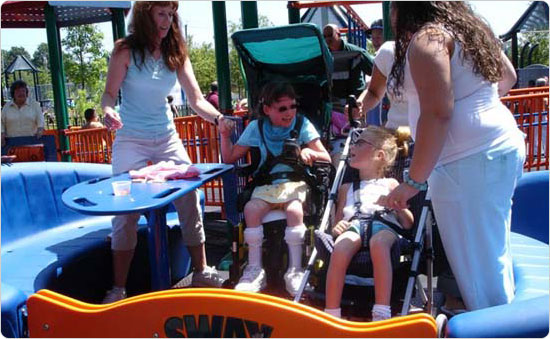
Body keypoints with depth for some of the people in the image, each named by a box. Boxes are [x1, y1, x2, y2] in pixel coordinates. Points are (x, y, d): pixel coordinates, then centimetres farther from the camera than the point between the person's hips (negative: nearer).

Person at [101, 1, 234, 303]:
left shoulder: (176, 54, 2)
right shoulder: (125, 51, -8)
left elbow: (196, 99, -3)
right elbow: (109, 93, -6)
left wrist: (219, 118, -21)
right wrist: (108, 111, -29)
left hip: (167, 138, 4)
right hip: (131, 140, -3)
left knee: (190, 199, 0)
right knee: (126, 210, -6)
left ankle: (201, 271, 15)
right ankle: (118, 288, 7)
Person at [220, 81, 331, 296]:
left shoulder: (303, 125, 1)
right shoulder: (256, 127, 5)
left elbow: (326, 158, -2)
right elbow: (229, 158, 10)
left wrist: (310, 153, -23)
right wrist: (225, 135, -6)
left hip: (295, 183, -1)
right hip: (267, 184, 2)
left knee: (295, 210, -33)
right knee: (251, 208, -28)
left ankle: (295, 271, -21)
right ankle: (254, 269, -16)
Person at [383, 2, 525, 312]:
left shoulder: (427, 38, -10)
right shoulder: (470, 29, 18)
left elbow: (437, 114, -20)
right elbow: (508, 77, 31)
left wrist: (414, 181, -18)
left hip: (470, 161, -10)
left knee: (477, 266, -3)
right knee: (494, 255, 18)